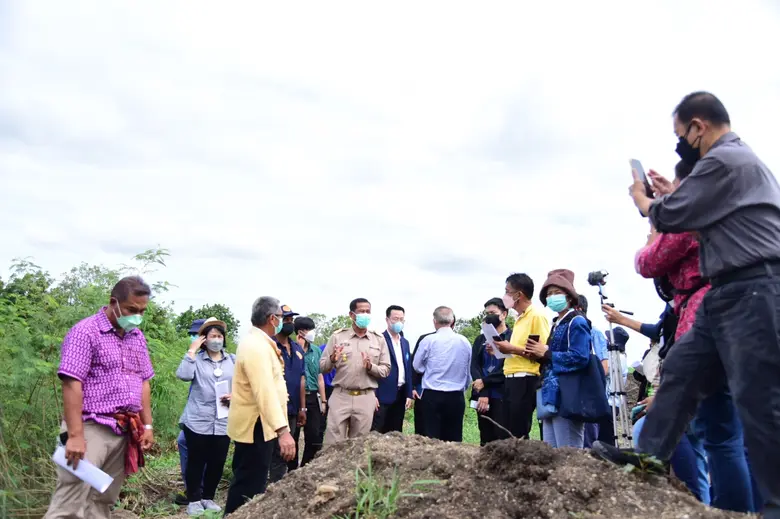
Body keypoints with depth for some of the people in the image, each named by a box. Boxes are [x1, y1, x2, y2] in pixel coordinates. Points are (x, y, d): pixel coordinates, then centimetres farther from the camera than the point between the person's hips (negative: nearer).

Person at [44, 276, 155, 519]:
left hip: (125, 431, 7)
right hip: (92, 428, -6)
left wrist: (147, 425, 12)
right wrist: (75, 435, -19)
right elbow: (71, 384, -15)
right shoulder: (86, 331, -9)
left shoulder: (138, 337, 12)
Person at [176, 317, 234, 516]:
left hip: (223, 422, 3)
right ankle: (193, 500, 19)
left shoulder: (232, 360, 10)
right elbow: (183, 375, -18)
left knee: (217, 462, 8)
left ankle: (208, 498, 26)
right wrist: (191, 350, -15)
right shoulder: (197, 359, 1)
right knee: (196, 461, 5)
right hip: (198, 421, -3)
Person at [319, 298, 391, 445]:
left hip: (366, 399, 1)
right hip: (340, 396, -1)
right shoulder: (338, 336, 4)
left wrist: (371, 367, -12)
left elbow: (386, 370, 7)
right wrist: (332, 360, -16)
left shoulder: (379, 339, 7)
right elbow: (322, 367, 5)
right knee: (333, 444, -1)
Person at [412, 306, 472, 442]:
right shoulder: (464, 341, 2)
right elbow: (469, 371, 12)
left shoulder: (428, 340, -6)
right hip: (456, 396, 3)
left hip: (432, 396, -2)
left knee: (432, 439, 1)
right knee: (454, 439, 7)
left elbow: (417, 366, 6)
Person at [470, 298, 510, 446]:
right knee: (485, 440, 7)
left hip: (502, 396, -5)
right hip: (482, 396, 5)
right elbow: (474, 366, 5)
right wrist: (482, 393, -10)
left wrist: (485, 382, -11)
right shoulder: (480, 339, 16)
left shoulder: (513, 337, 1)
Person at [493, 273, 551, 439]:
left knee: (519, 434, -7)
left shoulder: (537, 316, -9)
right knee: (509, 433, 10)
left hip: (525, 381, -9)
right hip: (511, 380, 9)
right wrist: (502, 350, 10)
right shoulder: (519, 319, 19)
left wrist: (512, 348, -17)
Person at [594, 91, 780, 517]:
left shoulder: (724, 160, -13)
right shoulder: (736, 158, 21)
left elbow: (669, 217, -10)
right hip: (729, 294, 11)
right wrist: (672, 192, 26)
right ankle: (650, 456, 18)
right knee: (679, 371, 11)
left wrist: (641, 197, 10)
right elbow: (703, 212, 32)